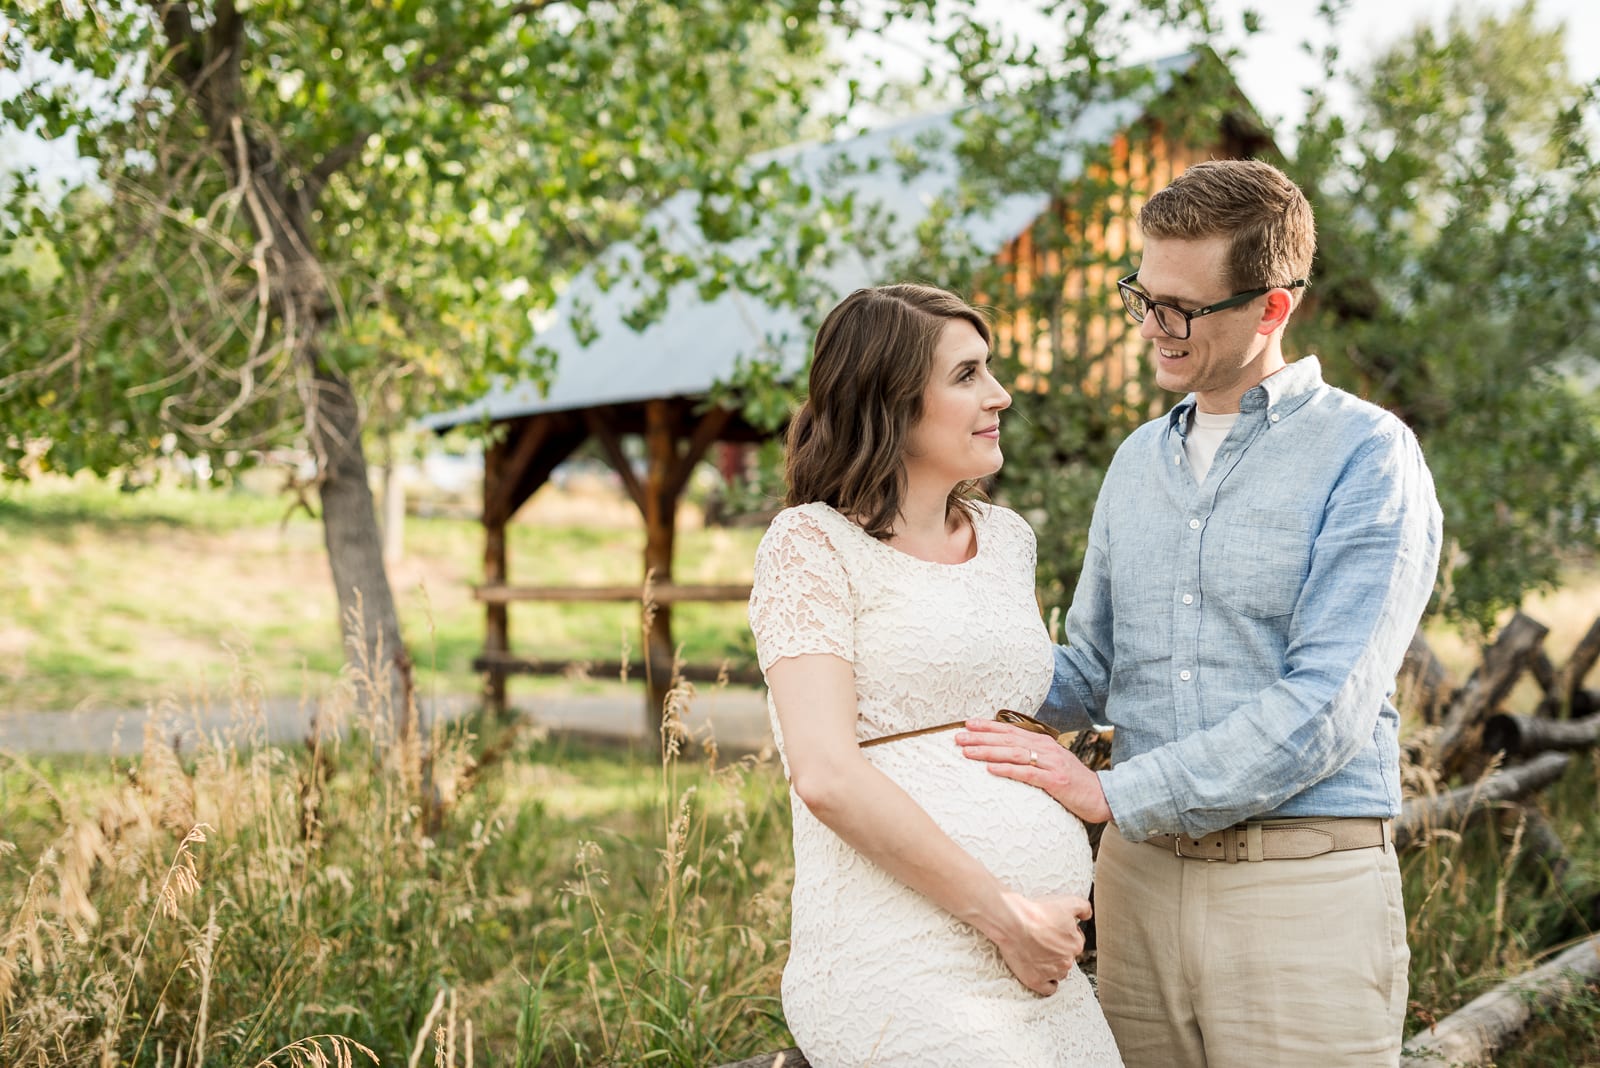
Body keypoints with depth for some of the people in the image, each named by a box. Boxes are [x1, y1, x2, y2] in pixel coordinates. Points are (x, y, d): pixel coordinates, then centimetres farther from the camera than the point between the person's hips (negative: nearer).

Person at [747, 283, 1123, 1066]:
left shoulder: (1007, 539, 16)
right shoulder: (813, 543, -4)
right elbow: (826, 775, -15)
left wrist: (1048, 923, 13)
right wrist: (1003, 913, -14)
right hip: (897, 968, -6)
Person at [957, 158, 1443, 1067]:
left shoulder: (1366, 456, -7)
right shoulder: (1139, 462, 14)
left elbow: (1325, 707, -16)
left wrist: (1115, 792, -17)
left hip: (1304, 889, -5)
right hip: (1142, 877, 6)